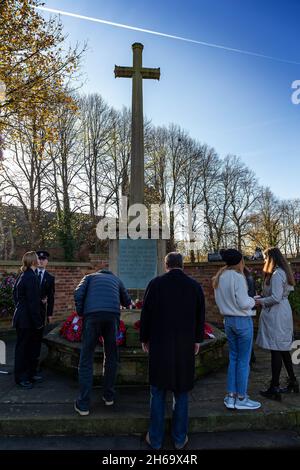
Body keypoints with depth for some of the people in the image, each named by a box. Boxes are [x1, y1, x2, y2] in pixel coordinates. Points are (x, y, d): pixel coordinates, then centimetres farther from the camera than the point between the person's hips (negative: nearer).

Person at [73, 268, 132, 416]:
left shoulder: (89, 277, 27)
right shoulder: (116, 279, 31)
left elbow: (78, 294, 7)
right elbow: (127, 302, 36)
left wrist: (80, 313, 15)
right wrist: (127, 303, 57)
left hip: (92, 315, -1)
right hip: (113, 314, 1)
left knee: (86, 359, 7)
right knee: (111, 356, 19)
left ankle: (83, 405, 8)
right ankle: (108, 396, 28)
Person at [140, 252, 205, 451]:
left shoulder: (155, 284, -6)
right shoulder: (195, 286, 0)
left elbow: (146, 314, -3)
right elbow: (200, 316, 5)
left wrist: (144, 339, 9)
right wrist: (197, 340, 16)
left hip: (159, 345, -1)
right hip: (185, 346, 2)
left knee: (158, 392, 11)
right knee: (181, 392, 15)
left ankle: (155, 439, 21)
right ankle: (180, 438, 25)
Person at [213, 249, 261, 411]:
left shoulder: (219, 278, 5)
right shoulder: (238, 277, -19)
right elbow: (244, 304, -19)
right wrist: (253, 300, 0)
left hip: (228, 320, 7)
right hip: (243, 321, -7)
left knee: (233, 358, 16)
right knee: (244, 360, 6)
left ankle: (230, 397, 23)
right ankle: (241, 399, 17)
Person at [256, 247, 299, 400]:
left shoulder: (276, 274, -17)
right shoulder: (283, 272, 13)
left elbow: (276, 297, -22)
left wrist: (259, 301, -10)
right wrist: (261, 297, 11)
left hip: (276, 316, -10)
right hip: (283, 313, 10)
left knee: (276, 351, -3)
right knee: (283, 349, 18)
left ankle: (274, 389, 7)